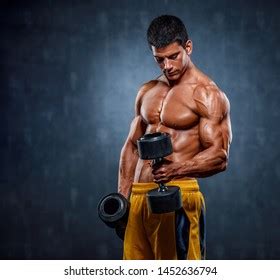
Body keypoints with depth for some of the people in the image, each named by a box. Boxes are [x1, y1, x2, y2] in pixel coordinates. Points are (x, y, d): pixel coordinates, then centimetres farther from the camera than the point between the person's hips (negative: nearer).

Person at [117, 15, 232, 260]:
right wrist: (123, 196, 12)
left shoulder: (207, 95, -6)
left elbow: (219, 157, -13)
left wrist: (176, 169, -29)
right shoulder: (147, 92, 16)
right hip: (139, 196, 7)